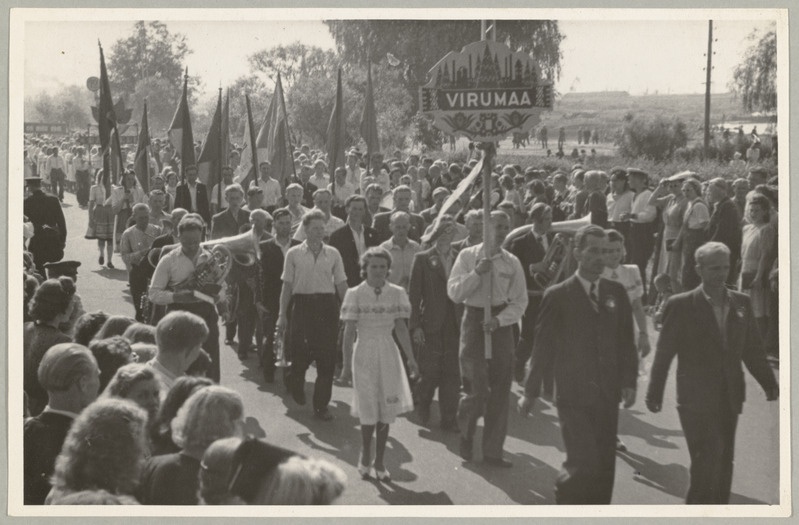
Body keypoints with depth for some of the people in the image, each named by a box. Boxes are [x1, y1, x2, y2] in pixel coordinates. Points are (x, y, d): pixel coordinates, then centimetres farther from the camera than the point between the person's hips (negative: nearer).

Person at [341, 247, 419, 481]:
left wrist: (410, 358, 4)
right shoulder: (355, 294, -5)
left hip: (388, 353, 2)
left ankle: (379, 461, 15)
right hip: (365, 352, -2)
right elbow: (349, 330, -4)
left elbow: (401, 328, 5)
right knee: (368, 409, -1)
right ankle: (365, 456, 20)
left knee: (386, 409, 5)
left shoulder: (396, 293, 1)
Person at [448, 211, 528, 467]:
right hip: (474, 321, -3)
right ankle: (466, 434, 23)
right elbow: (454, 293, -6)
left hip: (501, 325, 3)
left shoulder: (511, 262, 3)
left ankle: (493, 451, 15)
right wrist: (477, 272, -17)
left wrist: (499, 320, -11)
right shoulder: (468, 256, -1)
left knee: (500, 392, 5)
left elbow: (520, 301, 3)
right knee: (476, 390, -8)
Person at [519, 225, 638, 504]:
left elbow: (626, 341, 9)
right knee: (584, 464, -12)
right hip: (574, 395, -4)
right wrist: (530, 392, 2)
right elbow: (543, 346, 0)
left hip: (607, 396, 4)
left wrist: (629, 381, -2)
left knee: (604, 467, 7)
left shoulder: (616, 293, 8)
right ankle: (564, 497, 15)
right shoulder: (558, 296, -4)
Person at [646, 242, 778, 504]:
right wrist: (654, 393, -4)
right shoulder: (681, 305, -6)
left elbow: (752, 349, 10)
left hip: (730, 400, 5)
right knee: (707, 463, -10)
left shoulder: (741, 303, 7)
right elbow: (664, 352, -3)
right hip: (696, 401, -5)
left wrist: (770, 384, 1)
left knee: (723, 465, 10)